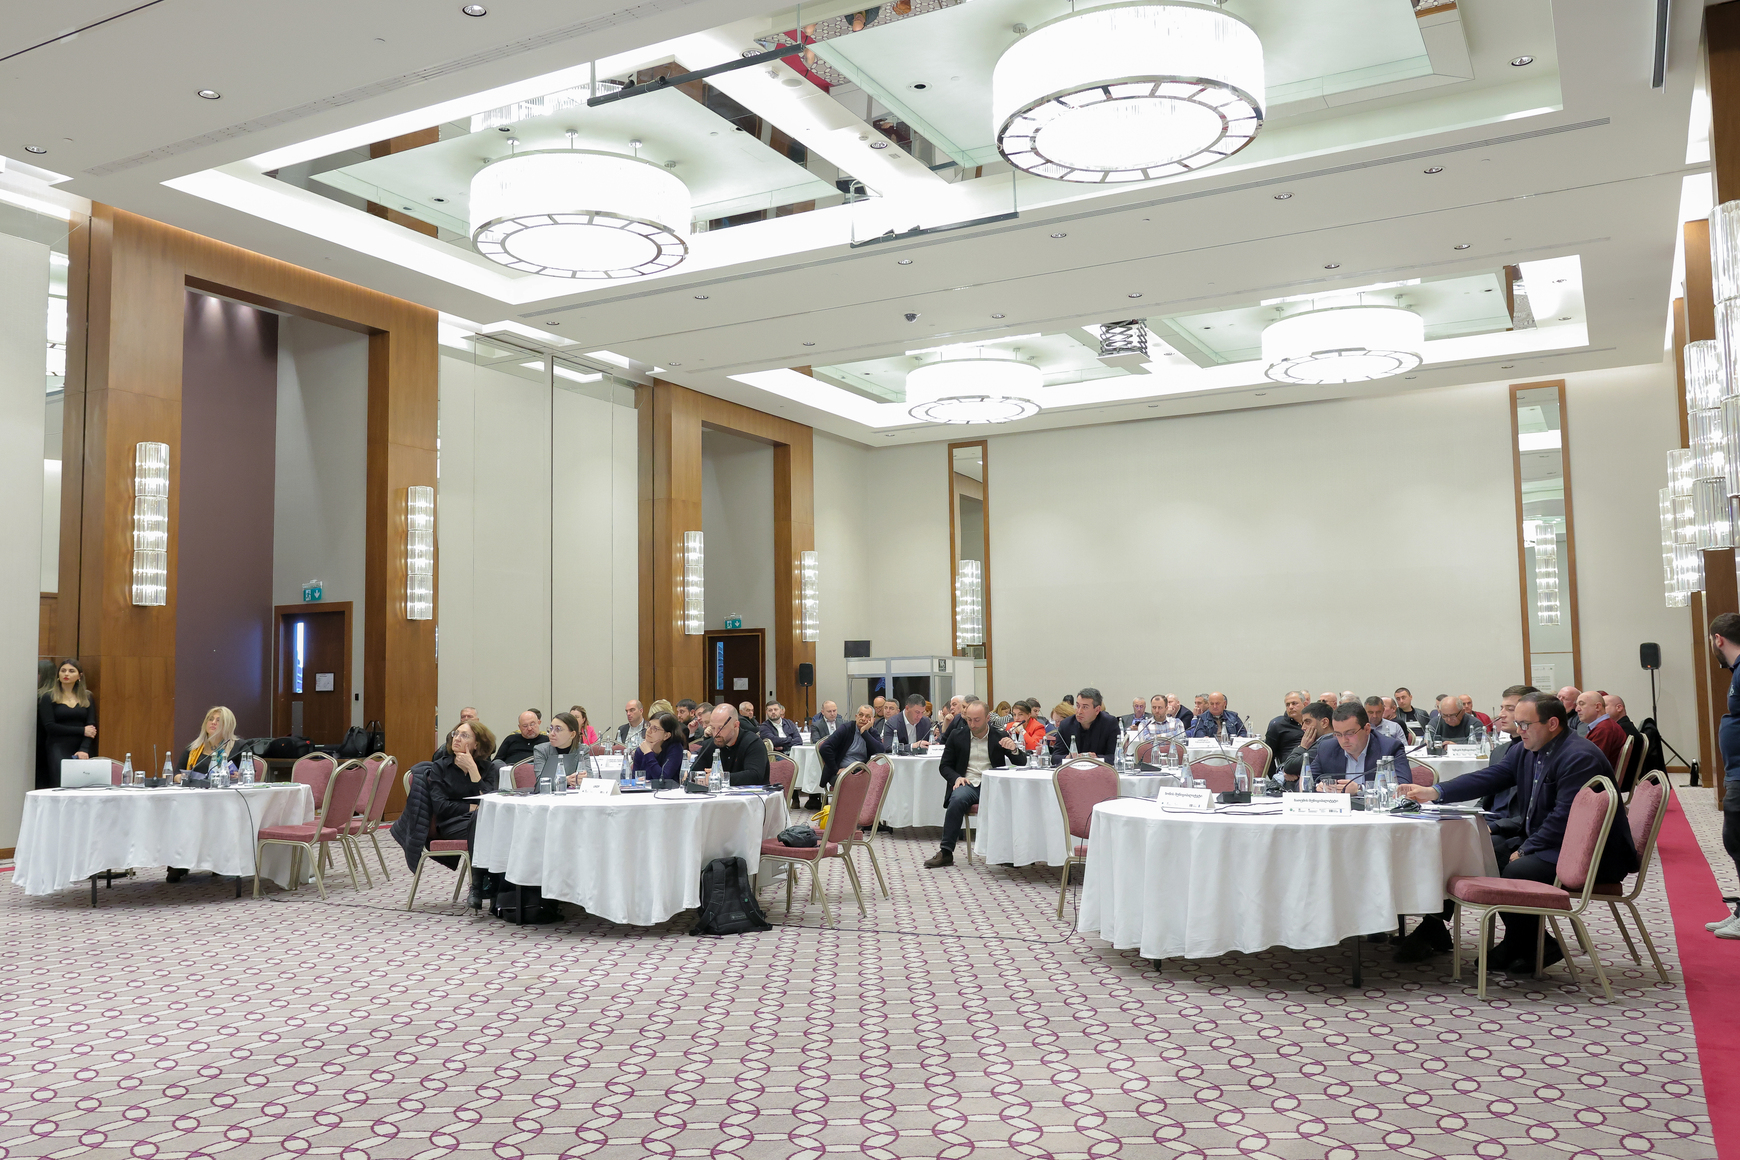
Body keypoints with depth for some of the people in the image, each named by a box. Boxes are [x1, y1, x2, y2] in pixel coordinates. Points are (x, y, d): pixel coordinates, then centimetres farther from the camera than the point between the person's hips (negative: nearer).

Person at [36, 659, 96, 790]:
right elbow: (50, 726, -5)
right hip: (58, 749, -2)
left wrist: (84, 749, -12)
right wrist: (82, 731, -8)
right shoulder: (48, 697, 5)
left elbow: (91, 726, 3)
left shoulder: (87, 697, 11)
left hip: (82, 750, 2)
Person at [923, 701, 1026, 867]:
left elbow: (1022, 763, 8)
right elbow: (944, 766, 15)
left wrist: (1014, 749, -15)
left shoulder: (1000, 737, 10)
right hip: (967, 784, 1)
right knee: (957, 799, -35)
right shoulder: (957, 736, 12)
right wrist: (956, 778, -7)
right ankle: (945, 852, -31)